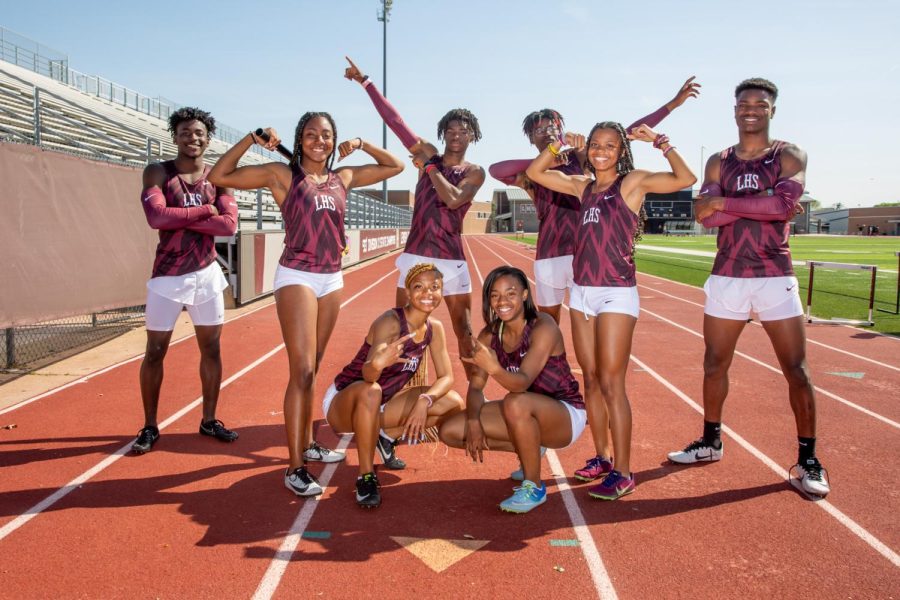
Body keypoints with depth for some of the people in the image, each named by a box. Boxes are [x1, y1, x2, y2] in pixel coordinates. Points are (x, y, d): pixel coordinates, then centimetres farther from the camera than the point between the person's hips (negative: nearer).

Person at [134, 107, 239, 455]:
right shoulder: (158, 172, -3)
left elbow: (230, 224, -10)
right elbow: (157, 217, -20)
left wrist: (181, 219, -15)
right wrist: (204, 210, -14)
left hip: (206, 274, 3)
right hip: (167, 276, -2)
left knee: (211, 348, 8)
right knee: (155, 351, 4)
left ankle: (209, 420, 23)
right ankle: (150, 427, 18)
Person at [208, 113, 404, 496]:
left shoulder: (343, 178, 11)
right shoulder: (282, 174, -1)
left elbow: (394, 166, 21)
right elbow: (218, 176, -4)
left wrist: (361, 144, 10)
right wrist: (252, 138, -7)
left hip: (332, 280, 5)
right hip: (296, 278, -5)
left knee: (312, 369, 15)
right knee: (302, 371, -12)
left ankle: (307, 443, 28)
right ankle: (295, 468, -8)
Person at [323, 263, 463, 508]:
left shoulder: (434, 328, -5)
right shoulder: (390, 322, -25)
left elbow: (446, 377, -6)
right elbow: (367, 374, -38)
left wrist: (424, 400, -25)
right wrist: (378, 363, -61)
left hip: (380, 406, 6)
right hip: (343, 402, -6)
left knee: (453, 403, -9)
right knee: (370, 390, -41)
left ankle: (387, 437, 7)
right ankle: (366, 477, -23)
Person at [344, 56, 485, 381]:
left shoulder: (475, 172, 1)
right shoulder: (428, 154, 7)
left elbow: (453, 199, -18)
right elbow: (394, 119, 3)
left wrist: (429, 164, -8)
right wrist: (365, 81, 1)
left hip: (452, 259, -1)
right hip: (416, 255, 2)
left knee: (464, 330, 5)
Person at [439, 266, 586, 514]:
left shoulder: (543, 326, -22)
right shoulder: (490, 335, -4)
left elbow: (523, 382, -35)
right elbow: (475, 386, -6)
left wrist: (495, 368, -55)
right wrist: (473, 421, -24)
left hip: (566, 416, -7)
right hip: (528, 416, 7)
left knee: (516, 403, -39)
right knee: (450, 431, -5)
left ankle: (534, 487, -16)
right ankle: (530, 450, 13)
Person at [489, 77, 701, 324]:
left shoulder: (580, 157, 9)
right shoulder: (529, 174, 7)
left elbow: (626, 134, 4)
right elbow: (494, 170, -14)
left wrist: (673, 103, 1)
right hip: (548, 258, 1)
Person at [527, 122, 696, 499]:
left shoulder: (633, 182, -1)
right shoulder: (583, 186, 14)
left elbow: (685, 179, -13)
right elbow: (535, 173, 17)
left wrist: (660, 141, -9)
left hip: (616, 295, -6)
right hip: (582, 293, 6)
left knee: (611, 384, -6)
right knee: (591, 380, 10)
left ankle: (622, 473, 2)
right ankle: (601, 458, 23)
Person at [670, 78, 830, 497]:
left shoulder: (790, 156, 2)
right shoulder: (719, 162, 9)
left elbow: (784, 204, -18)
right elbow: (704, 214, -7)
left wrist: (726, 202, -13)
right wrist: (762, 206, -14)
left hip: (775, 277, -3)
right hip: (726, 277, 3)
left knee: (797, 371, -1)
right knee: (714, 365, 10)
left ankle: (808, 460, 13)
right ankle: (711, 442, 28)